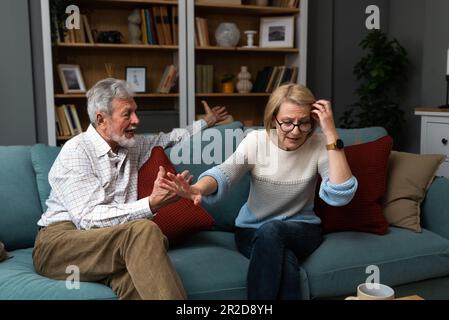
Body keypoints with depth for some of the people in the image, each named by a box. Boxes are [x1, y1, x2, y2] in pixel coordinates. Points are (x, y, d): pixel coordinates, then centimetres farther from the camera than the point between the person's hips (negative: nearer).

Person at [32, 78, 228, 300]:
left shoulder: (132, 145, 15)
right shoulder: (76, 151, -8)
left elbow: (167, 138, 37)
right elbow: (89, 218, -19)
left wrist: (205, 122, 45)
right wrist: (151, 204, -29)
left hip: (108, 244, 5)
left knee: (134, 280, -35)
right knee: (144, 231, -35)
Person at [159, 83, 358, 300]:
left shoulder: (319, 145, -12)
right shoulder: (255, 140, -11)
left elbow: (340, 196, -25)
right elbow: (224, 173, -27)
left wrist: (331, 133, -28)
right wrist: (198, 189, -51)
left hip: (301, 230, 0)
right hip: (252, 231, 0)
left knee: (270, 231, -35)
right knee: (285, 259, -34)